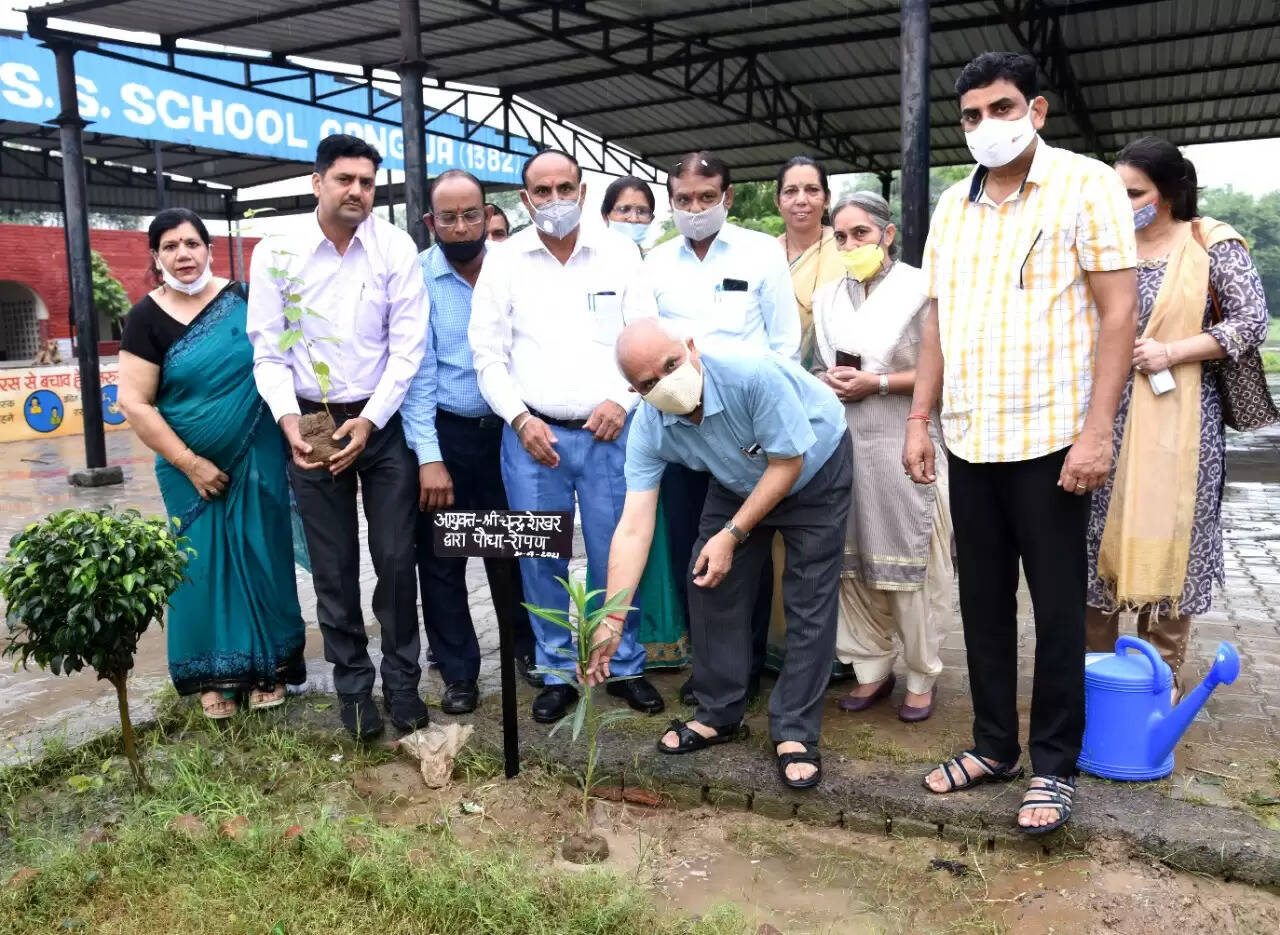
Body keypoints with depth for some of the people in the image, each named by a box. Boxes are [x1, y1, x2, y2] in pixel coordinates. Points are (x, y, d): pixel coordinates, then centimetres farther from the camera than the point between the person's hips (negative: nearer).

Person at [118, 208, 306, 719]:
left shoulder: (243, 298, -3)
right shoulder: (147, 317, -6)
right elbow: (134, 404, -9)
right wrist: (190, 463, -12)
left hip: (256, 459, 1)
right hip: (192, 468, 0)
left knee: (261, 557, 7)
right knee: (202, 563, 7)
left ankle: (268, 666, 21)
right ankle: (214, 675, 21)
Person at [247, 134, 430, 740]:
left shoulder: (396, 248, -4)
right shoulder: (275, 254, -2)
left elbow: (408, 346, -6)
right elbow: (268, 351, -1)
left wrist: (370, 420, -14)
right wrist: (288, 419, -17)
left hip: (383, 422, 0)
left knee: (396, 559, 2)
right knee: (334, 569, 8)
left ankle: (403, 681, 19)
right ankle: (353, 687, 23)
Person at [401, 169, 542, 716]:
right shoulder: (416, 279, -8)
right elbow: (417, 370, -11)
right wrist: (429, 458, -15)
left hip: (505, 428, 2)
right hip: (443, 433, -2)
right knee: (441, 559, 7)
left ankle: (526, 647, 35)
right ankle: (459, 673, 23)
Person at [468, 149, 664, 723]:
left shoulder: (618, 252, 6)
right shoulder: (504, 262, 5)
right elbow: (488, 355, 3)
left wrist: (622, 399, -10)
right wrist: (520, 418, -9)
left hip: (608, 432, 0)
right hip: (532, 435, 1)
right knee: (541, 561, 7)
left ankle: (626, 666, 22)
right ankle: (557, 674, 22)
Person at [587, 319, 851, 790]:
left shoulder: (752, 374, -39)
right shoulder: (648, 429, -24)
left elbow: (788, 462, -26)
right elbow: (633, 528, -27)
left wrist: (732, 535, -27)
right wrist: (611, 622, -32)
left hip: (813, 470, -4)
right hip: (739, 482, 4)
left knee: (808, 603, -8)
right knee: (711, 584, 0)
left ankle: (795, 733, 4)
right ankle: (719, 713, 17)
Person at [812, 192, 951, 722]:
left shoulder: (919, 289, -2)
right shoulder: (827, 297, 15)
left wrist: (878, 383, -14)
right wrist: (829, 380, -1)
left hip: (904, 445, -5)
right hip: (842, 444, 5)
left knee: (911, 561, -1)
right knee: (851, 558, 7)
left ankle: (921, 677, 14)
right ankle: (871, 668, 20)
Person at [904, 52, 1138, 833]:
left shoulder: (1086, 185, -4)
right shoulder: (952, 207, 12)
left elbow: (1119, 310, -9)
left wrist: (1098, 430, -16)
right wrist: (919, 421, 8)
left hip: (1051, 439, -5)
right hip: (969, 441, 5)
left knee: (1056, 607, 5)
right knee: (983, 600, 12)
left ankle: (1055, 766, 19)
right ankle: (993, 744, 27)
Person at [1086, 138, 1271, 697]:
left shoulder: (1212, 245, -1)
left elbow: (1251, 322, -5)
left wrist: (1170, 352, -14)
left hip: (1176, 420, -3)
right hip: (1107, 417, 3)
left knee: (1167, 540, 2)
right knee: (1101, 536, 5)